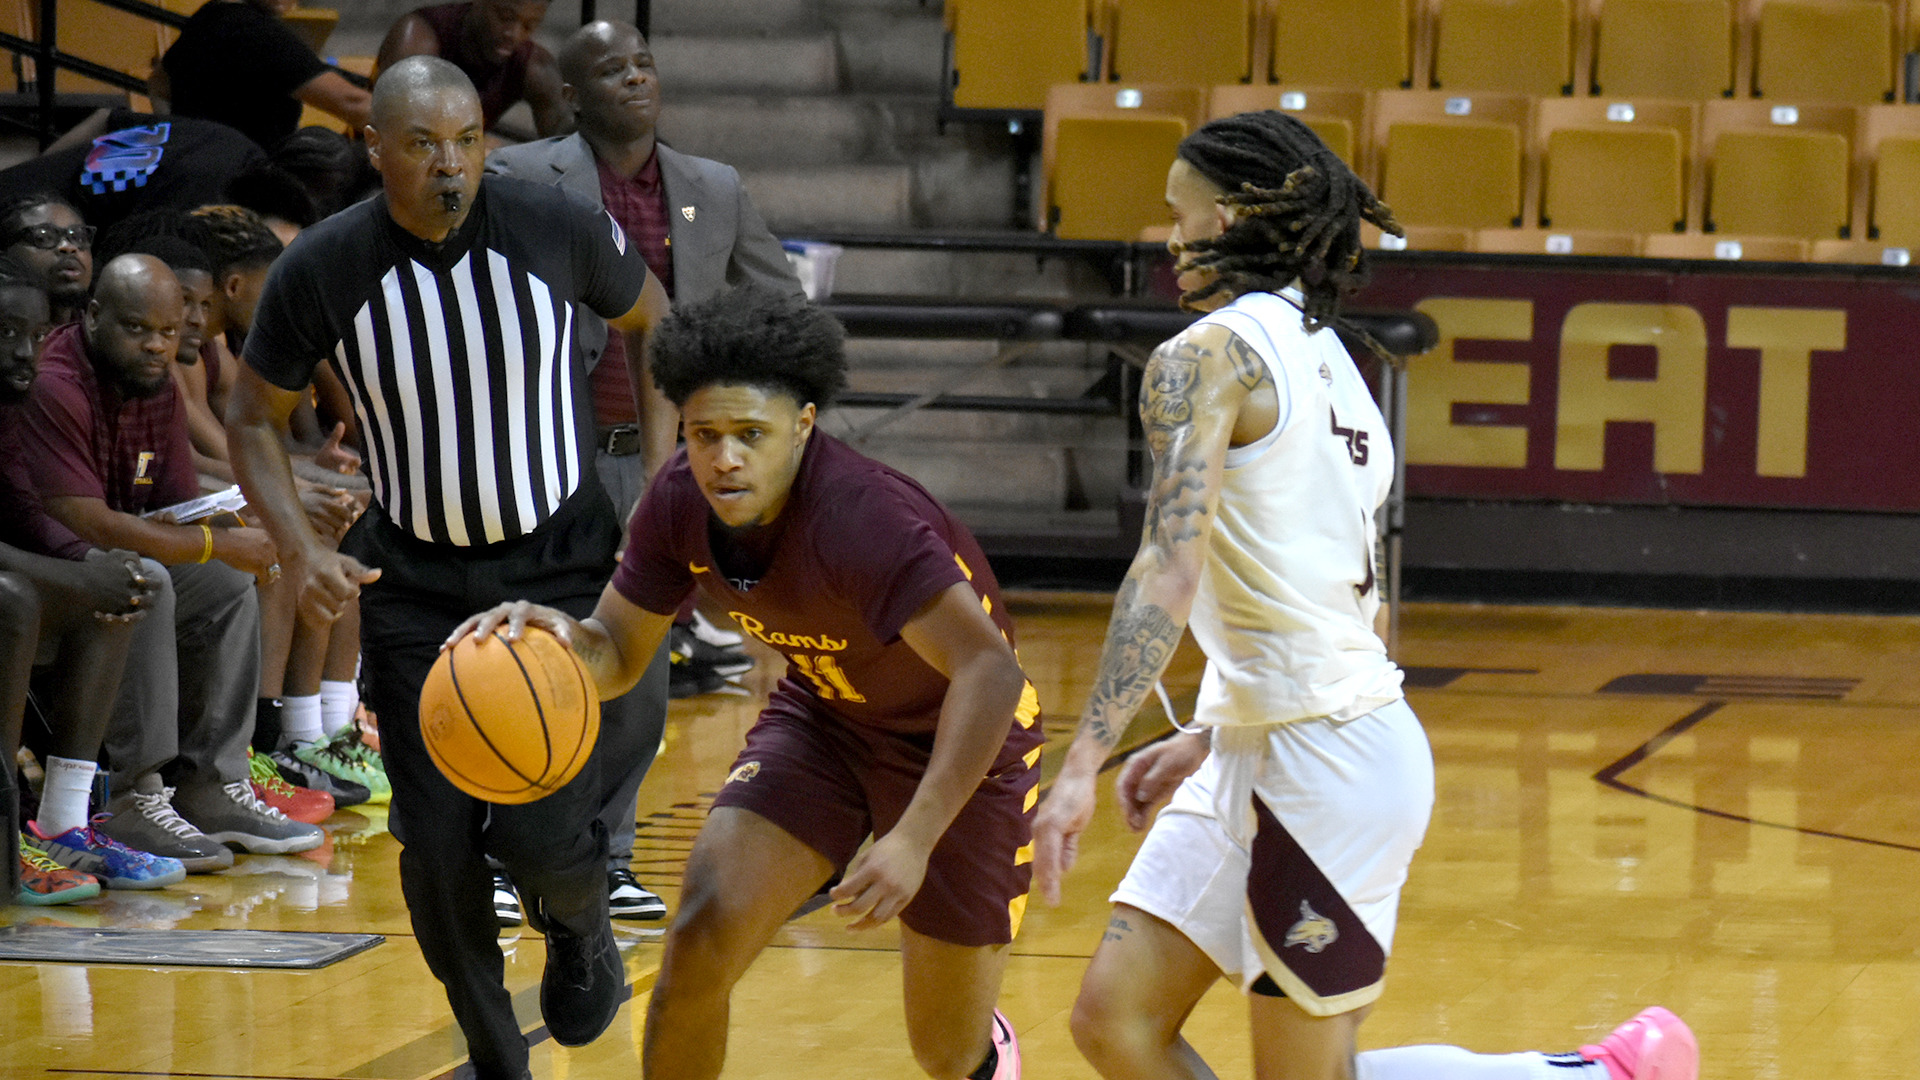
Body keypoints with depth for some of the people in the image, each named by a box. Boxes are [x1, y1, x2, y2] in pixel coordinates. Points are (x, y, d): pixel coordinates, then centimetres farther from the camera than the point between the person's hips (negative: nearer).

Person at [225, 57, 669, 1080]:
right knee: (439, 852, -1)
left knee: (539, 832, -12)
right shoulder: (321, 269, -14)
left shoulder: (557, 227, -14)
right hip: (415, 582, 1)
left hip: (561, 563, -1)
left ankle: (579, 924, 25)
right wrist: (301, 549, -14)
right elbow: (253, 418, 1)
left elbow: (657, 328, 6)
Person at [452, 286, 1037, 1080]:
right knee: (699, 944, -17)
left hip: (958, 741, -5)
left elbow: (987, 671, -45)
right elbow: (616, 656, -4)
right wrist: (559, 636, -30)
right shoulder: (680, 504, -17)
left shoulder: (863, 520, -38)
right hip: (822, 715, 5)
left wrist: (914, 840, -53)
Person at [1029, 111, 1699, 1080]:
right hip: (1260, 747, 9)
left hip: (1322, 761, -9)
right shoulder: (1321, 352, 16)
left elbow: (1169, 573, -23)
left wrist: (1081, 765, -26)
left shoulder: (1205, 356, -13)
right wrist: (1207, 740, 24)